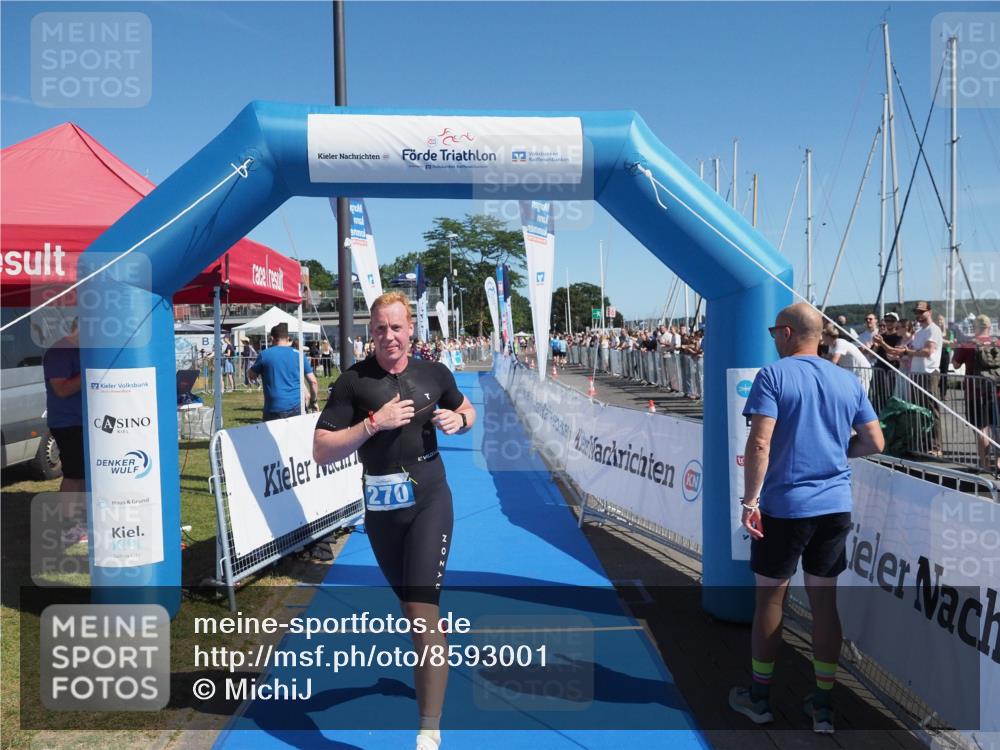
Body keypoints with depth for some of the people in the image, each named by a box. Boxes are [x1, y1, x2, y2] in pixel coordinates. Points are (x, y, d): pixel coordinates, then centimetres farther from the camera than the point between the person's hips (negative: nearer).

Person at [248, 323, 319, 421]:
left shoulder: (264, 354, -1)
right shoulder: (298, 354, 4)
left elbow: (252, 375, 15)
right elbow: (313, 382, 2)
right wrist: (313, 401, 15)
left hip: (273, 409, -2)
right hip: (296, 407, 2)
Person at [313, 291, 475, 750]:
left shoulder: (434, 374, -1)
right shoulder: (353, 381, -7)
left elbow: (466, 409, 18)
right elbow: (321, 451, -10)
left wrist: (458, 420, -5)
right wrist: (373, 424, -22)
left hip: (428, 503, -1)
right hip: (380, 509, 2)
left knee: (423, 608, -12)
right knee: (407, 604, 20)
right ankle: (426, 673, 50)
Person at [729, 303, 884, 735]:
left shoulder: (773, 375, -9)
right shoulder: (848, 381, 7)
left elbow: (759, 444, -19)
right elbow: (874, 443, 9)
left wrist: (749, 500, -15)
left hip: (783, 508, -4)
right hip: (835, 507, 5)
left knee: (770, 599, 9)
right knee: (824, 601, 12)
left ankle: (759, 698, 23)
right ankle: (823, 707, 21)